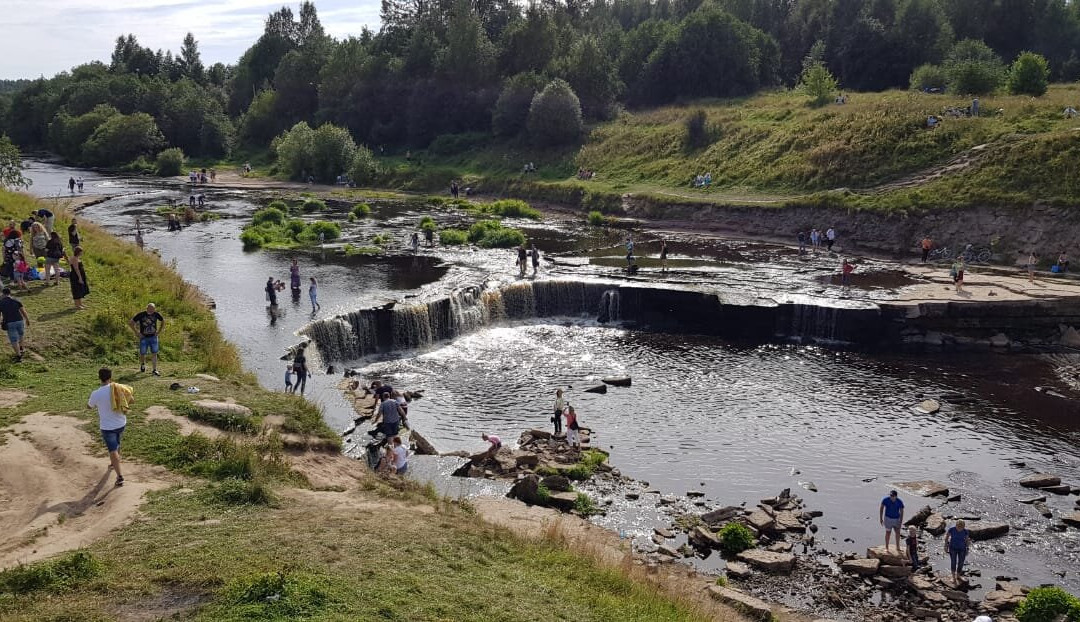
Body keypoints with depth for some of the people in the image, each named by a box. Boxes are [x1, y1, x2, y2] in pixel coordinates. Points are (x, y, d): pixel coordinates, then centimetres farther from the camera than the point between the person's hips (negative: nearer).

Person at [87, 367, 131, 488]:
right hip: (121, 424, 4)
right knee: (116, 444, 29)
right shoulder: (119, 389, -11)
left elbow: (89, 406, 2)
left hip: (107, 427, -4)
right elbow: (131, 400, 2)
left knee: (113, 451, 0)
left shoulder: (96, 394, -19)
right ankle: (114, 464, 51)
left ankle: (120, 476, -5)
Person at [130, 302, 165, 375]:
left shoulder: (156, 314, -5)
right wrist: (136, 332, -9)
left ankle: (154, 370, -1)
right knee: (142, 354, 7)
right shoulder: (141, 315, -12)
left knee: (154, 353, -4)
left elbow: (163, 321, 13)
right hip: (144, 337, -1)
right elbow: (131, 323, -5)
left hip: (153, 337, 1)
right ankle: (142, 364, 38)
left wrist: (159, 331, 4)